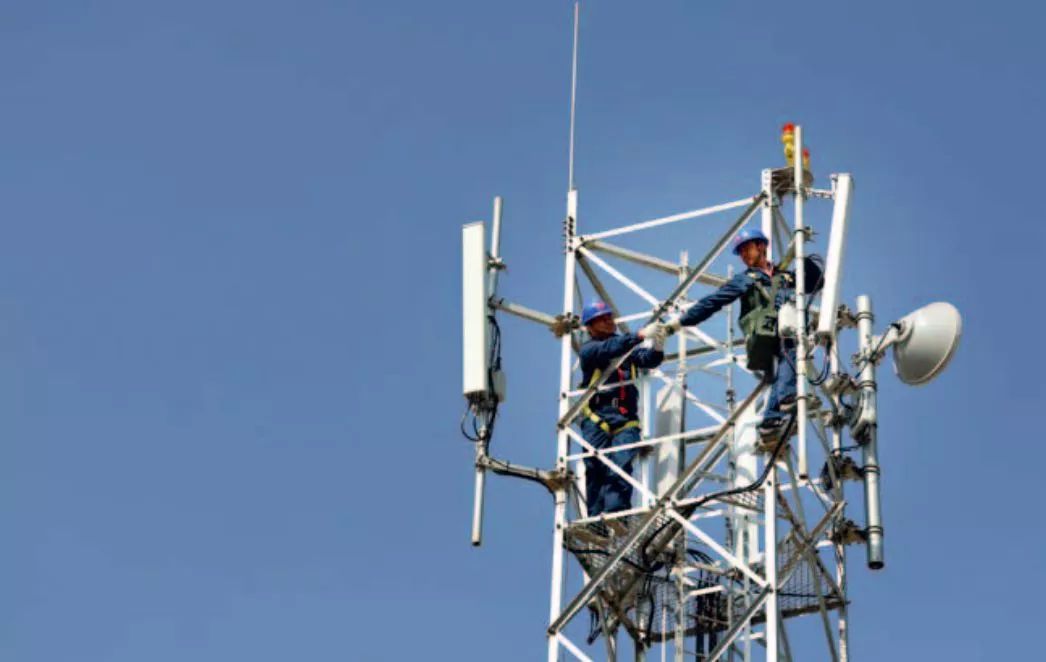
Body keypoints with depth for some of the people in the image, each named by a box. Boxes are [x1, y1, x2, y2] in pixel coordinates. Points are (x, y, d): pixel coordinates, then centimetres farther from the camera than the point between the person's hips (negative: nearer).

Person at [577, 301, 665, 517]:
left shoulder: (626, 347, 19)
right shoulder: (589, 350, 6)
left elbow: (647, 359, 3)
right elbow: (609, 349, -14)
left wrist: (657, 348, -20)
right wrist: (640, 335, -24)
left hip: (625, 420, 2)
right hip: (597, 420, -2)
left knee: (621, 466, -15)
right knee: (596, 471, -6)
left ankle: (615, 514, -24)